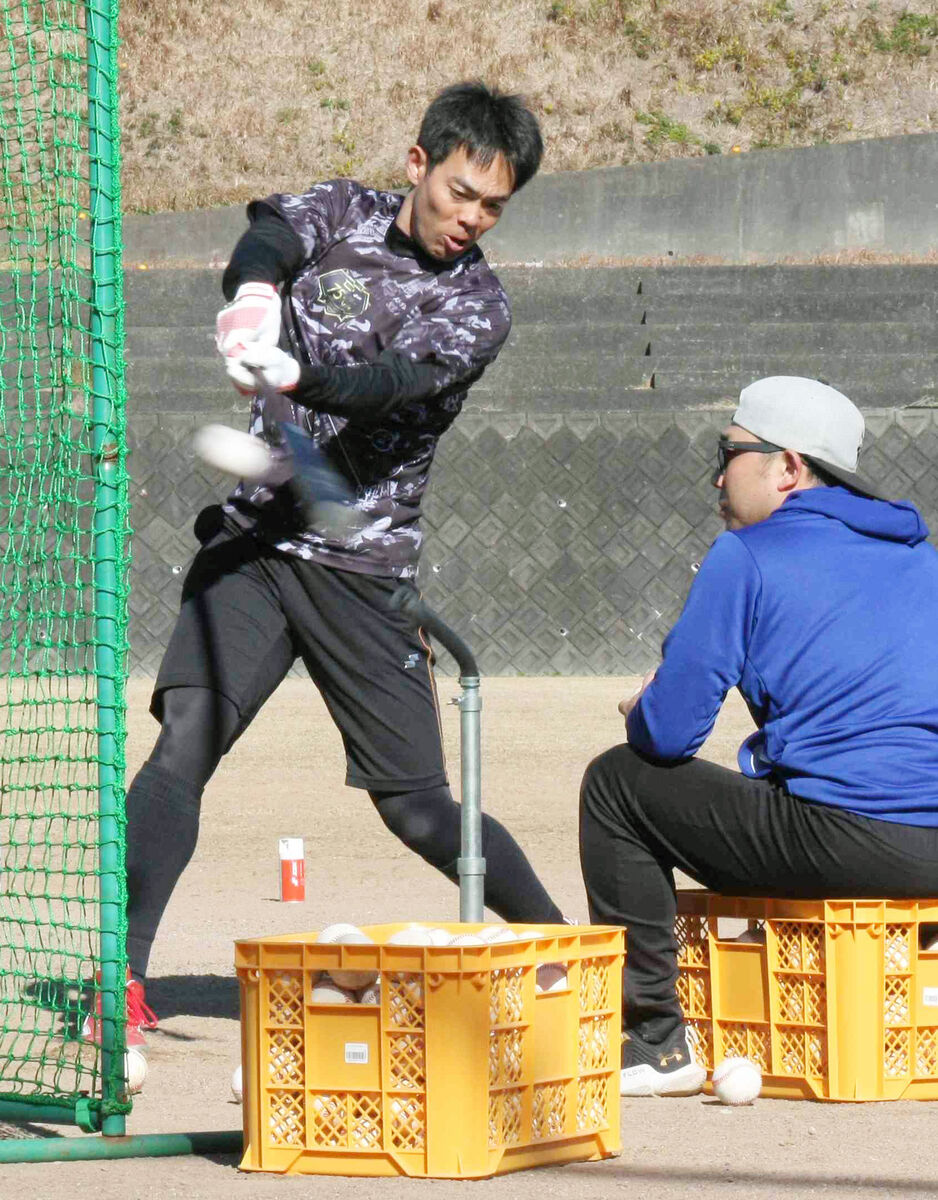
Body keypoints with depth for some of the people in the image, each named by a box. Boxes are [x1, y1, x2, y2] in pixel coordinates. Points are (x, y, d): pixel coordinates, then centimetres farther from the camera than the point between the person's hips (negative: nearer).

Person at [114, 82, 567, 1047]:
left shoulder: (478, 306, -1)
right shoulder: (342, 213, 8)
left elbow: (394, 380, -20)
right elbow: (271, 235, -15)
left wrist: (295, 377, -41)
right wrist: (254, 289, -40)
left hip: (361, 570, -2)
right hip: (249, 542, 2)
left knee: (418, 806, -2)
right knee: (185, 742, -16)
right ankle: (121, 981, -17)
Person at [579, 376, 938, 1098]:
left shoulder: (748, 556, -1)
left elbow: (668, 733, -4)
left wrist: (641, 712, 20)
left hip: (842, 840, -7)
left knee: (617, 783, 11)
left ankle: (655, 1040, 9)